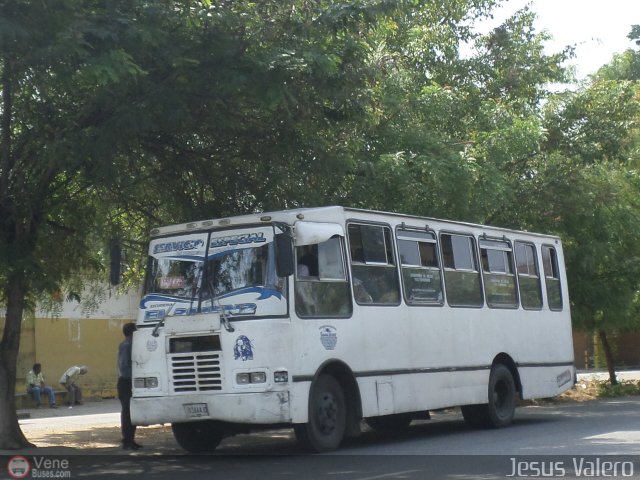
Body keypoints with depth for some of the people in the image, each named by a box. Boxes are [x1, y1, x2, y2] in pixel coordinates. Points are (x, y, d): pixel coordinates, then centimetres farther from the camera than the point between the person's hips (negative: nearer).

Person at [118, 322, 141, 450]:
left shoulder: (130, 345, 15)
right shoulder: (125, 346, -14)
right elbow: (123, 365, -20)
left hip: (131, 382, 9)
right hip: (126, 382, -9)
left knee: (132, 411, 12)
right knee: (127, 412, -7)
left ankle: (130, 440, 18)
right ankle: (127, 441, -4)